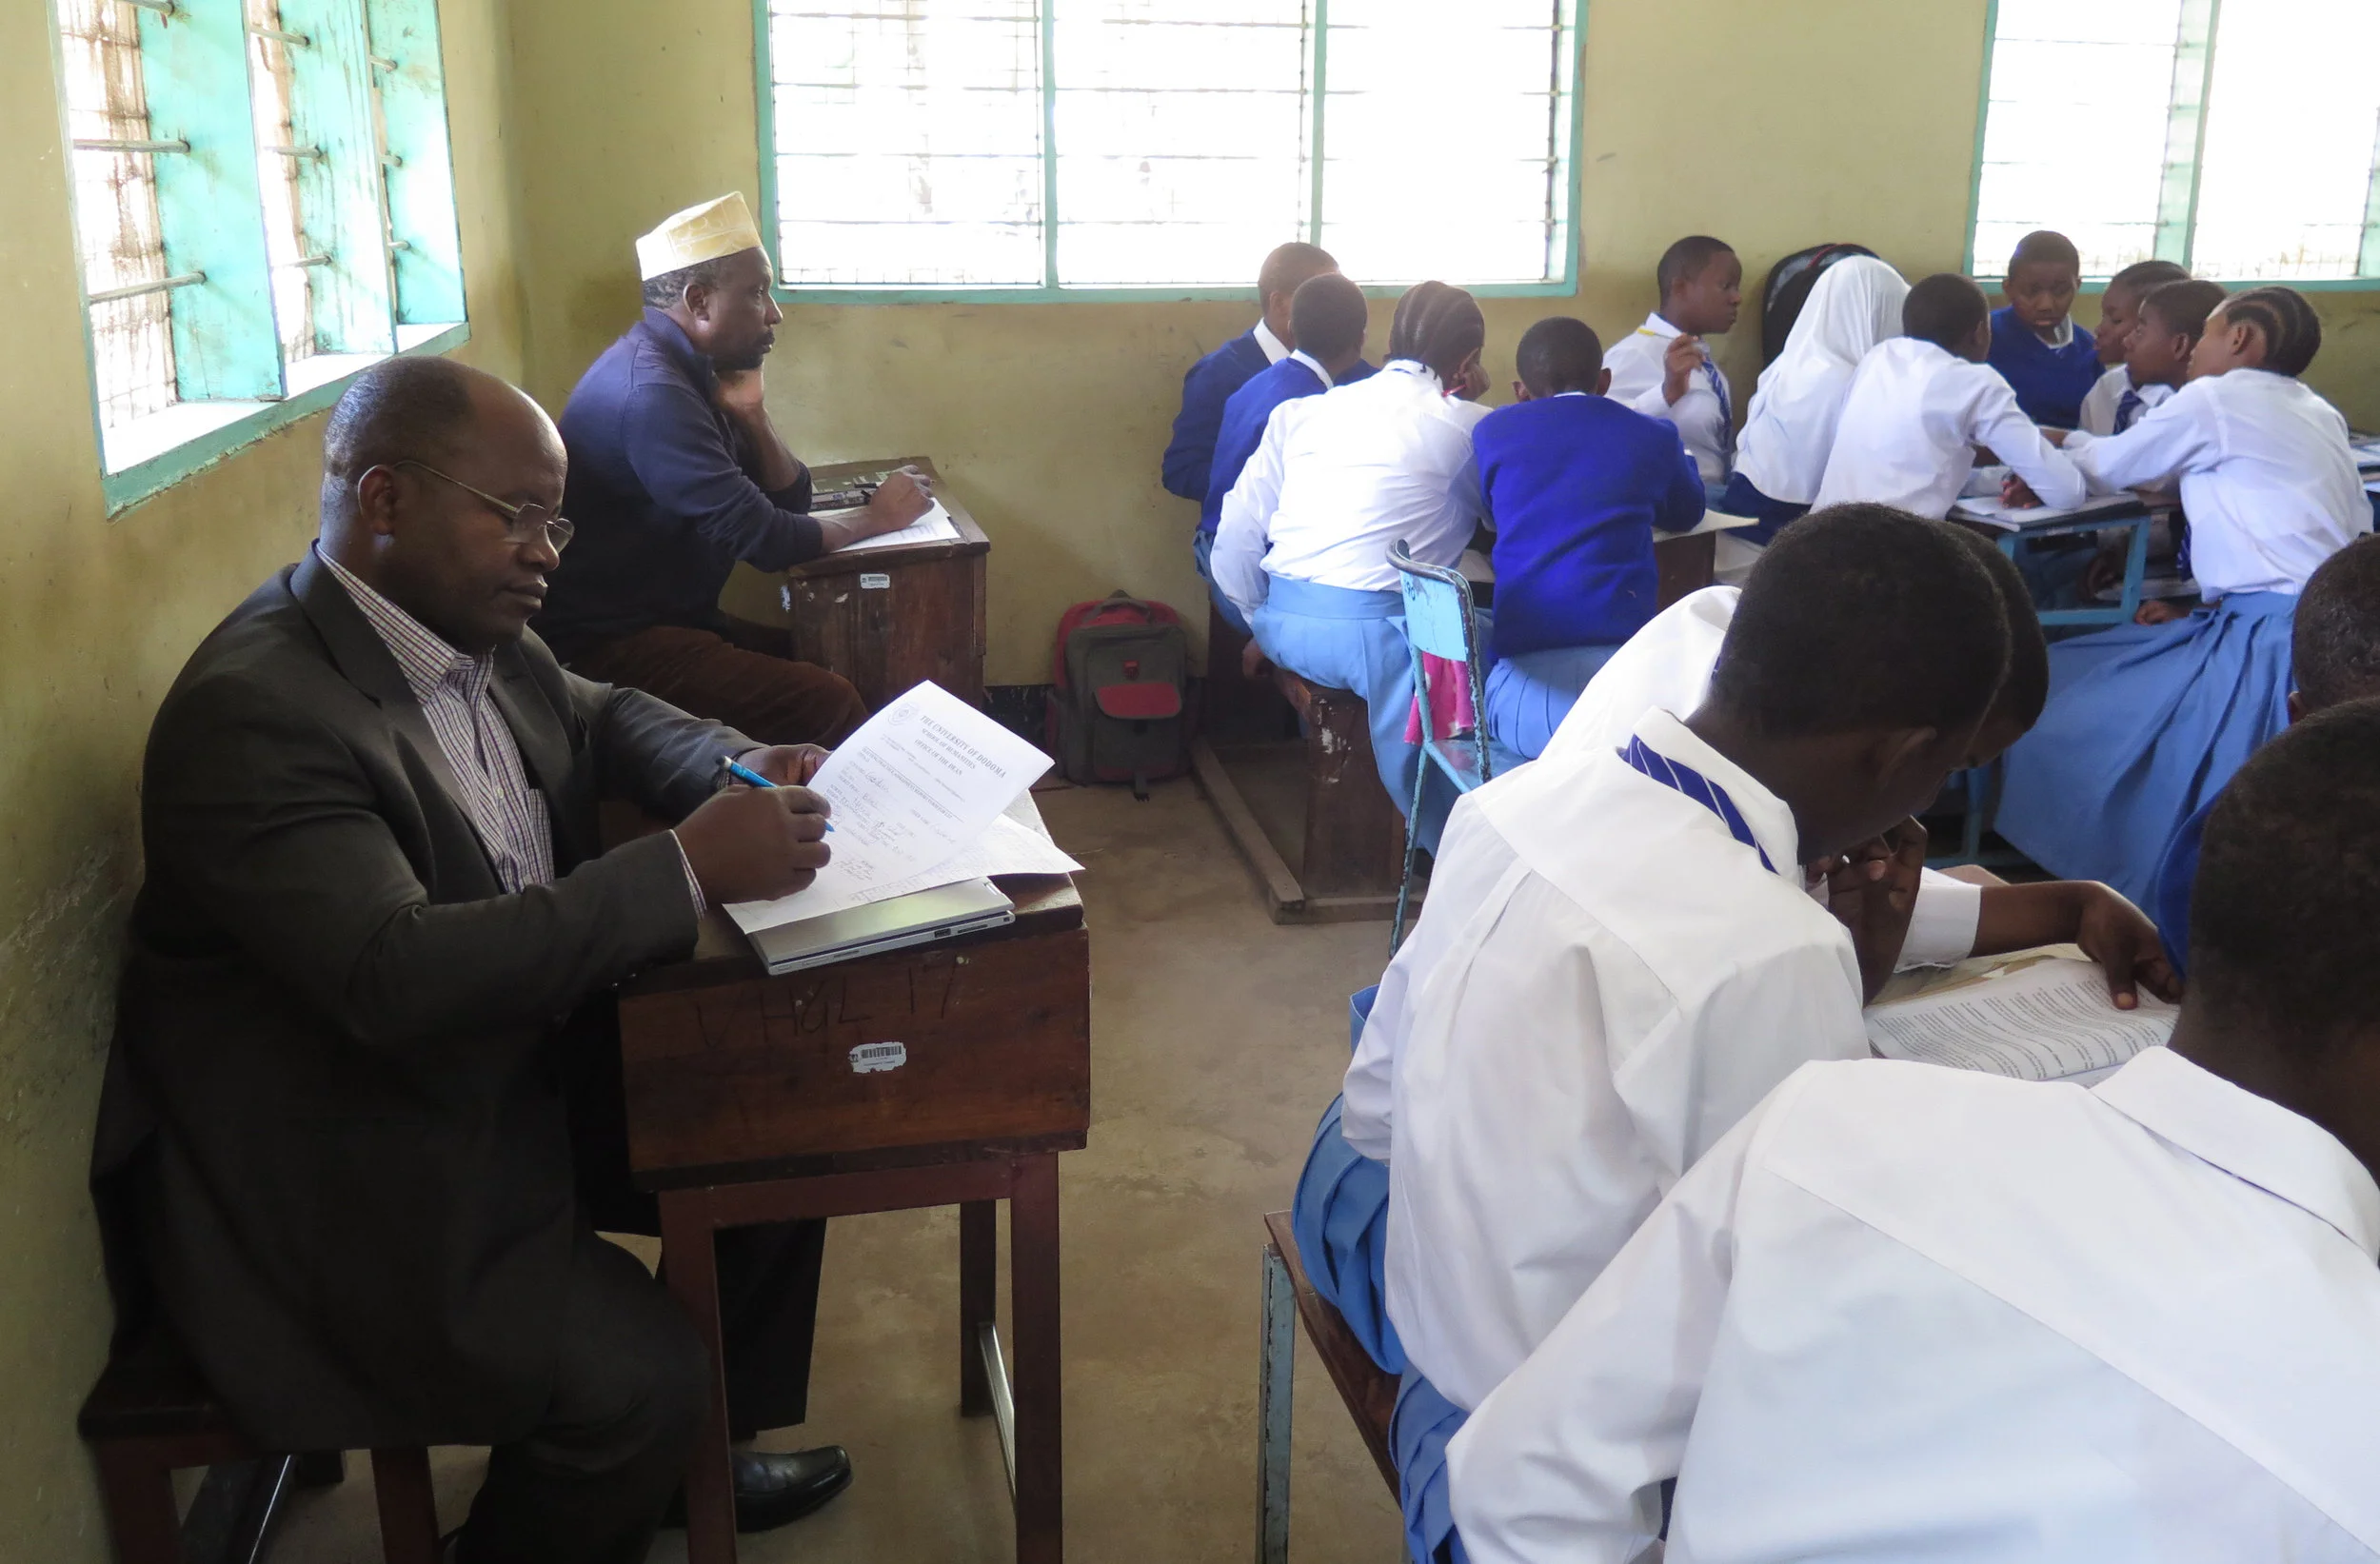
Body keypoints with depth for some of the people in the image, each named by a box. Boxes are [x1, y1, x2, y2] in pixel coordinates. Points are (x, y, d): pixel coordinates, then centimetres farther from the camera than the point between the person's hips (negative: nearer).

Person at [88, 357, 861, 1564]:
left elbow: (601, 717, 18)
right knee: (639, 1372, -20)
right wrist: (687, 866, -33)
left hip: (514, 1076, 9)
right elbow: (393, 976, -36)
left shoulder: (474, 635, 0)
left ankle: (697, 1457, 30)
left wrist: (743, 771, -3)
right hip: (347, 1187, -9)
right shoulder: (252, 710, -27)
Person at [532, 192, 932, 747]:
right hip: (611, 647, -10)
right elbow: (762, 539, -23)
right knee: (828, 703, -23)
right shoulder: (649, 390, -21)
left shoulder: (692, 372, 10)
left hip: (671, 620, 10)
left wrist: (750, 413, -7)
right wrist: (876, 519, -8)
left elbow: (790, 502, 10)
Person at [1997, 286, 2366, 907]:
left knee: (2071, 738, -7)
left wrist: (2068, 443, 31)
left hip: (2268, 639, -9)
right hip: (2324, 626, 9)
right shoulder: (2320, 414, 19)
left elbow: (2110, 468, 8)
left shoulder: (2214, 398, -3)